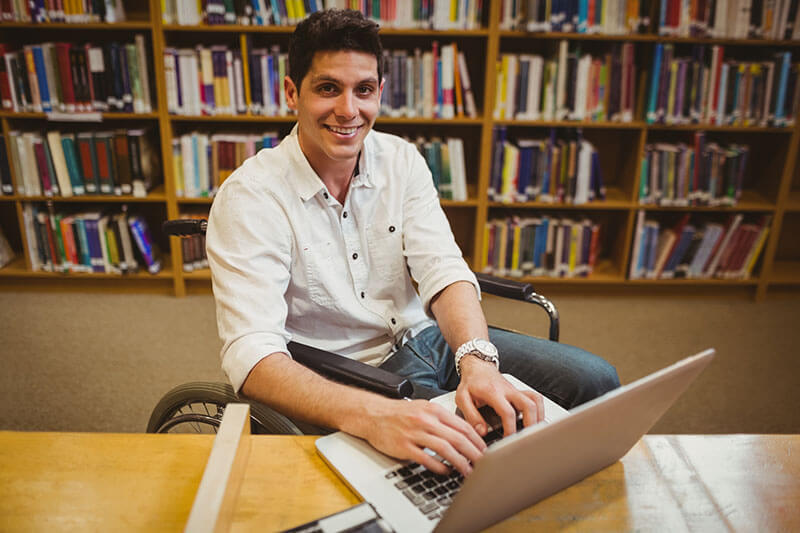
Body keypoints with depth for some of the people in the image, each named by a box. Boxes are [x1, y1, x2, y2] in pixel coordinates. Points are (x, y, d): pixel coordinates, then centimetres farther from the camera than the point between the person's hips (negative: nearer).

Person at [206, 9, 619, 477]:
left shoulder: (402, 160, -1)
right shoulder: (248, 198, -17)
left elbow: (444, 271, -10)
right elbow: (252, 356, -27)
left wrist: (477, 360, -32)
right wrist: (373, 415, -45)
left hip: (424, 335, 5)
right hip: (345, 375, -4)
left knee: (594, 380, -4)